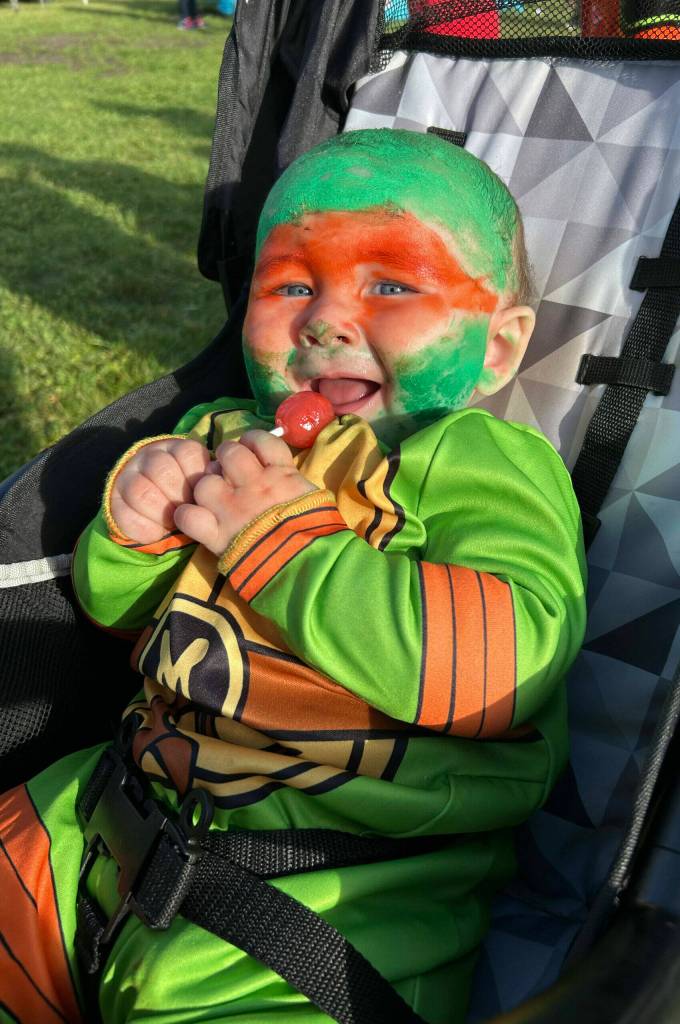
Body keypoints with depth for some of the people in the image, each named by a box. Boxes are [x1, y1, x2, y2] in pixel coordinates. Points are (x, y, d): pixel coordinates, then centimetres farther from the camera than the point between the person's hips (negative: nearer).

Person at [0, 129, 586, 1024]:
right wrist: (133, 530, -6)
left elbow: (513, 663, -28)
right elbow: (113, 604, 18)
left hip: (347, 902, -6)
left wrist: (288, 541, -25)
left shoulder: (478, 459, -11)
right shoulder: (222, 435, 8)